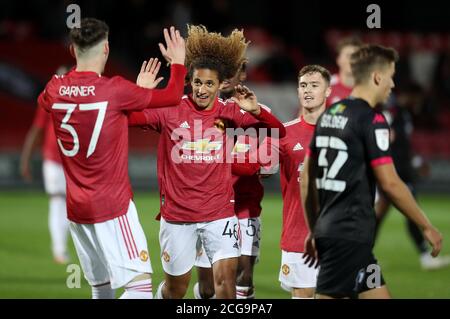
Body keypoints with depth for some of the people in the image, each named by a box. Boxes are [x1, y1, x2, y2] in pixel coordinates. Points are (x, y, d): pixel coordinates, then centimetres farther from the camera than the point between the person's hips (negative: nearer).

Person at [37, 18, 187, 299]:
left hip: (77, 209, 7)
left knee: (101, 287, 13)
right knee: (140, 285, -9)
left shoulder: (55, 90, 3)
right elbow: (172, 97, -5)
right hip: (113, 206, -7)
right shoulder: (115, 90, -14)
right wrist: (178, 63, 17)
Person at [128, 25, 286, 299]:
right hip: (177, 214, 0)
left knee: (226, 279, -12)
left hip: (219, 213, 1)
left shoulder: (229, 113, 0)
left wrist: (255, 110, -22)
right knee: (176, 288, 14)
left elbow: (278, 131, -5)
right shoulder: (170, 111, -6)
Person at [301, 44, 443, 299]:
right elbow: (390, 183, -14)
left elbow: (307, 178, 16)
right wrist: (427, 227, -5)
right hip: (350, 234, -9)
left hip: (328, 229, 9)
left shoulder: (328, 115, 13)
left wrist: (314, 230, 22)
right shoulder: (371, 120, -12)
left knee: (378, 295, 11)